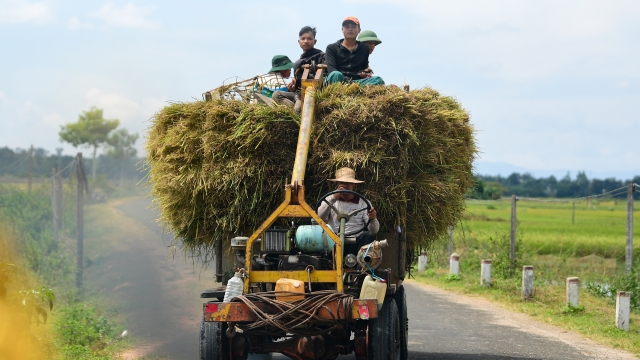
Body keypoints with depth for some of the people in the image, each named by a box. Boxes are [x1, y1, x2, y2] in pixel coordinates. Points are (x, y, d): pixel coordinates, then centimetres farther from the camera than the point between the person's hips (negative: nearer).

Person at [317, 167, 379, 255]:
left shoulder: (363, 203, 11)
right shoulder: (330, 201, 15)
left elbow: (374, 230, 1)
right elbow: (319, 217, -6)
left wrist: (372, 219, -22)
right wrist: (333, 198, -13)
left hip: (356, 244, 0)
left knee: (368, 236, -31)